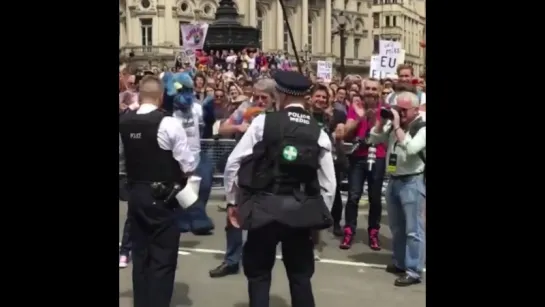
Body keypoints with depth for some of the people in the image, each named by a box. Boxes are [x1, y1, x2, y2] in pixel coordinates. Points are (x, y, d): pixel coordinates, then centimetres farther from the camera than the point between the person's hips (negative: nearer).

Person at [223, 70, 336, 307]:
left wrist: (233, 199, 8)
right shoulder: (318, 133, 2)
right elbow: (328, 184, 3)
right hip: (301, 212, 3)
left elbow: (233, 162, -3)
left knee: (258, 275, 12)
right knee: (301, 277, 15)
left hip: (264, 209, -2)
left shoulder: (263, 122, -5)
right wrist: (321, 214, 14)